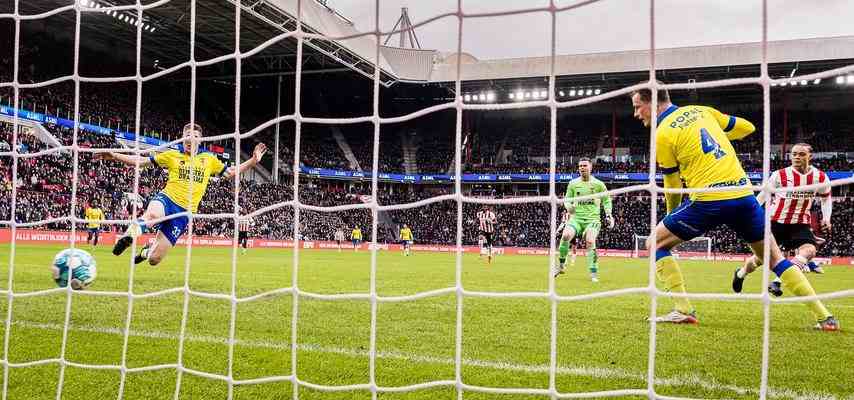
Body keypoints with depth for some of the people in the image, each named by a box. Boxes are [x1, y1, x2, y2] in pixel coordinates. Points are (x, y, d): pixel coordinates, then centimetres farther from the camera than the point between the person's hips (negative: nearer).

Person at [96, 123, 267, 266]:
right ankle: (128, 236, -28)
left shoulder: (209, 160, 13)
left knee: (154, 260, 4)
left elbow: (230, 173, 19)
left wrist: (253, 161, 7)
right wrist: (114, 155, 1)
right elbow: (142, 161, 9)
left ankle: (148, 250, 38)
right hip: (166, 199, -2)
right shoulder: (172, 156, 8)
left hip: (185, 212, 2)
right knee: (153, 215, -46)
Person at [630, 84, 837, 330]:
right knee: (775, 257, 21)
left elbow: (672, 187, 4)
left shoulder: (663, 134, -2)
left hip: (709, 200, -6)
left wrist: (671, 214, 21)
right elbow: (747, 128, 23)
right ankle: (824, 317, 17)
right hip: (743, 193, 6)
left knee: (656, 243, 10)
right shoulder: (701, 110, 14)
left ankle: (684, 310, 3)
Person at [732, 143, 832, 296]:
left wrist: (826, 218, 1)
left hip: (800, 223, 2)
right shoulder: (780, 175, -12)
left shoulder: (820, 177, -3)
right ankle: (740, 274, 35)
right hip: (776, 221, -2)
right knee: (761, 257, 3)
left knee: (810, 249, -28)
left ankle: (776, 281, -29)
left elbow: (826, 198, 16)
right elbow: (762, 196, 0)